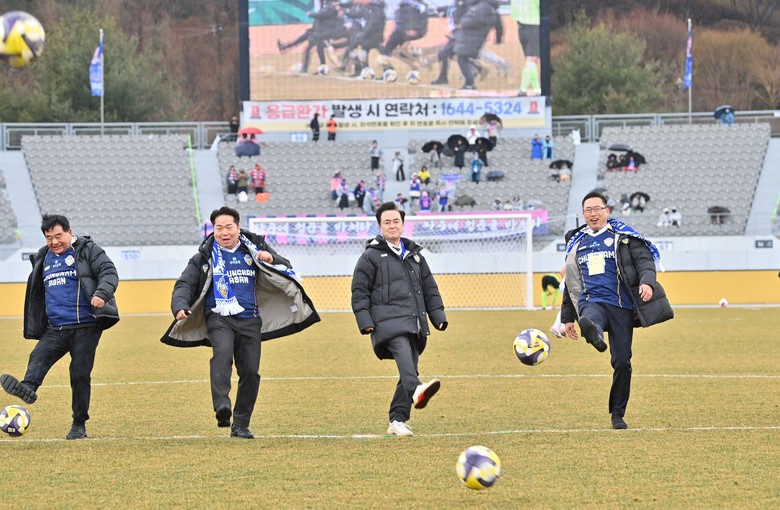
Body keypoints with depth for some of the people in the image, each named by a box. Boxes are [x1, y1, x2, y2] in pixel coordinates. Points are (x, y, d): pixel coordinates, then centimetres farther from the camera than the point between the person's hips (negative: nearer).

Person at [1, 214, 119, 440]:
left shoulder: (87, 250, 1)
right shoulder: (43, 259, 19)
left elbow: (109, 272, -9)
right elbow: (38, 292, 32)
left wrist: (101, 294, -27)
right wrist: (36, 324, 29)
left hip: (85, 327, -5)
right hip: (55, 328, 5)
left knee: (80, 374, -4)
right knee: (39, 356, -23)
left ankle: (79, 425, 5)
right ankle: (27, 388, -48)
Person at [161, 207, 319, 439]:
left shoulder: (253, 249, 12)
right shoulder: (205, 256, 8)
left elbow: (286, 269, 15)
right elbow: (185, 284, 7)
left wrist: (272, 259, -8)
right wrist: (181, 307, -14)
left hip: (249, 320, 3)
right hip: (219, 317, -3)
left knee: (250, 372, -1)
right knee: (222, 352, -31)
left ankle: (240, 425, 12)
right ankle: (222, 407, -47)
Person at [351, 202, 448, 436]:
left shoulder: (414, 254, 23)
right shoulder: (371, 256, 6)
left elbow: (430, 288, 26)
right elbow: (359, 291, 3)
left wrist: (438, 317, 16)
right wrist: (365, 322, -7)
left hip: (414, 323, 7)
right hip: (388, 321, -7)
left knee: (409, 368, 3)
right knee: (403, 353, -33)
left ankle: (398, 420, 10)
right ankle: (416, 391, -59)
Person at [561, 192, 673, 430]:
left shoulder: (623, 236, 9)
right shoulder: (576, 242, 20)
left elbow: (645, 258, -3)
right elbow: (571, 282, 27)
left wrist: (647, 281, -25)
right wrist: (568, 317, 25)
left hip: (621, 306, -1)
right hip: (591, 303, 1)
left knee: (622, 362, -3)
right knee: (589, 320, -38)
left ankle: (618, 414, 11)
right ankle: (593, 333, -76)